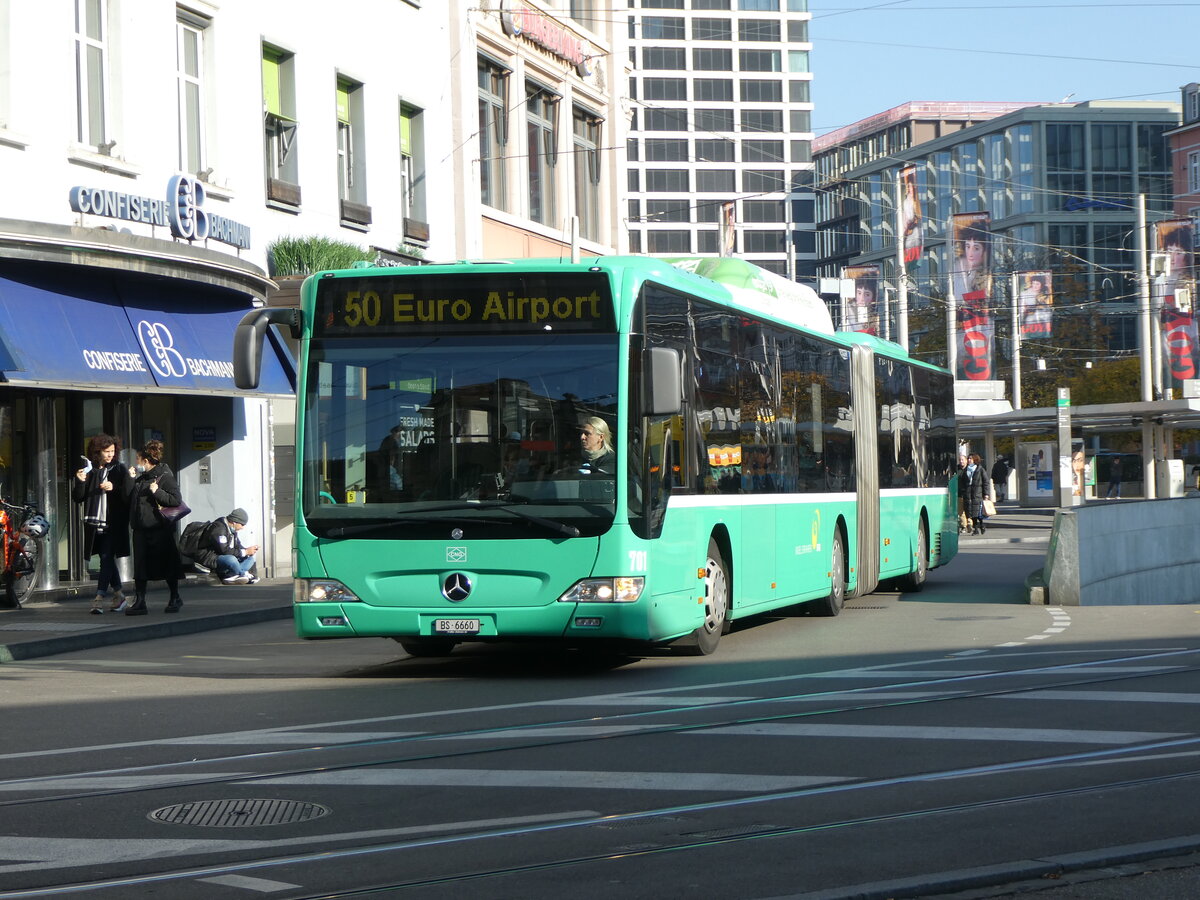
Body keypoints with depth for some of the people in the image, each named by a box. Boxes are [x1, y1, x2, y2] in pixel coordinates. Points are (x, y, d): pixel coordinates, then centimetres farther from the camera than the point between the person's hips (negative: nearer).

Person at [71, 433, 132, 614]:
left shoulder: (119, 470, 0)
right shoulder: (89, 470, 7)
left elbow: (128, 495, -3)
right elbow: (78, 498, 6)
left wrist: (114, 488, -19)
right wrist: (80, 482, -11)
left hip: (113, 524, -4)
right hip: (94, 523, 4)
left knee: (106, 559, -11)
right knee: (108, 560, 12)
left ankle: (99, 599, -15)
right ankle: (119, 597, 23)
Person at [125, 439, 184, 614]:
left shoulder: (165, 477, -8)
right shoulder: (141, 478, 13)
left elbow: (176, 500, -15)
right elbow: (132, 499, 14)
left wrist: (157, 492, -23)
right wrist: (132, 479, 8)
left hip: (159, 529, -7)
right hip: (141, 528, 7)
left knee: (167, 566, 3)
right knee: (140, 566, 4)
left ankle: (174, 599, 18)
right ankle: (139, 603, 6)